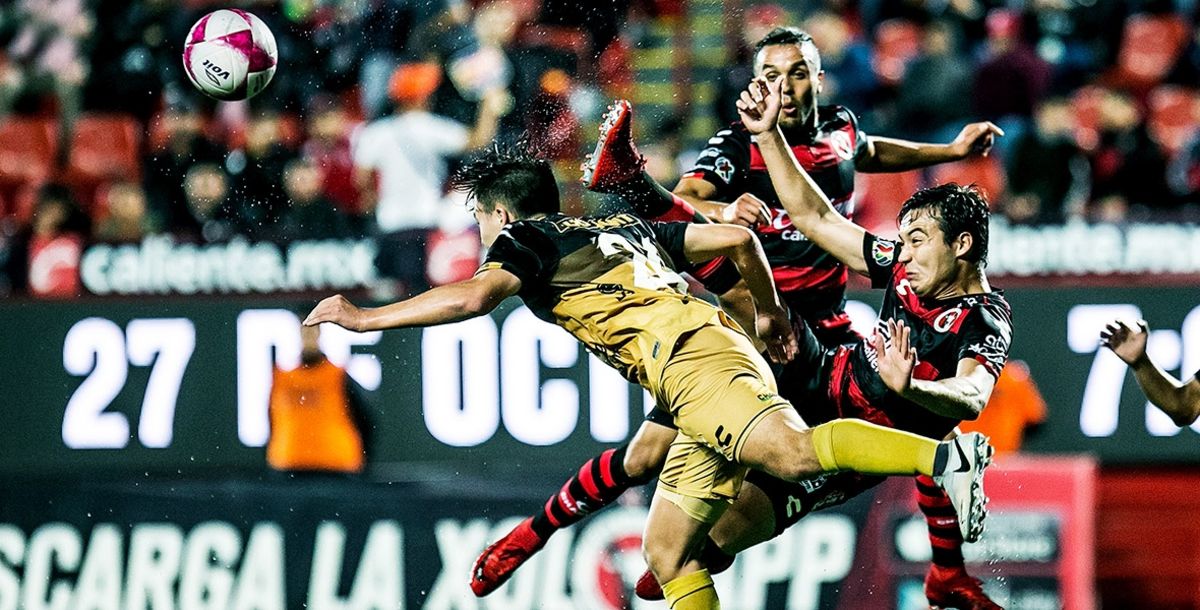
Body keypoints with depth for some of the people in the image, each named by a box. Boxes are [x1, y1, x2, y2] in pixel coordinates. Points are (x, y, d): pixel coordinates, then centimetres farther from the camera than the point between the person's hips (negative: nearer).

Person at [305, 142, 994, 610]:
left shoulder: (526, 238, 12)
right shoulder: (625, 226, 33)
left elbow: (471, 298, -8)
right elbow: (738, 238, 27)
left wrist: (365, 317, 0)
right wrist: (771, 313, 42)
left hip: (691, 358, -8)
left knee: (795, 455, -31)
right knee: (667, 553, 8)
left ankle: (946, 456, -47)